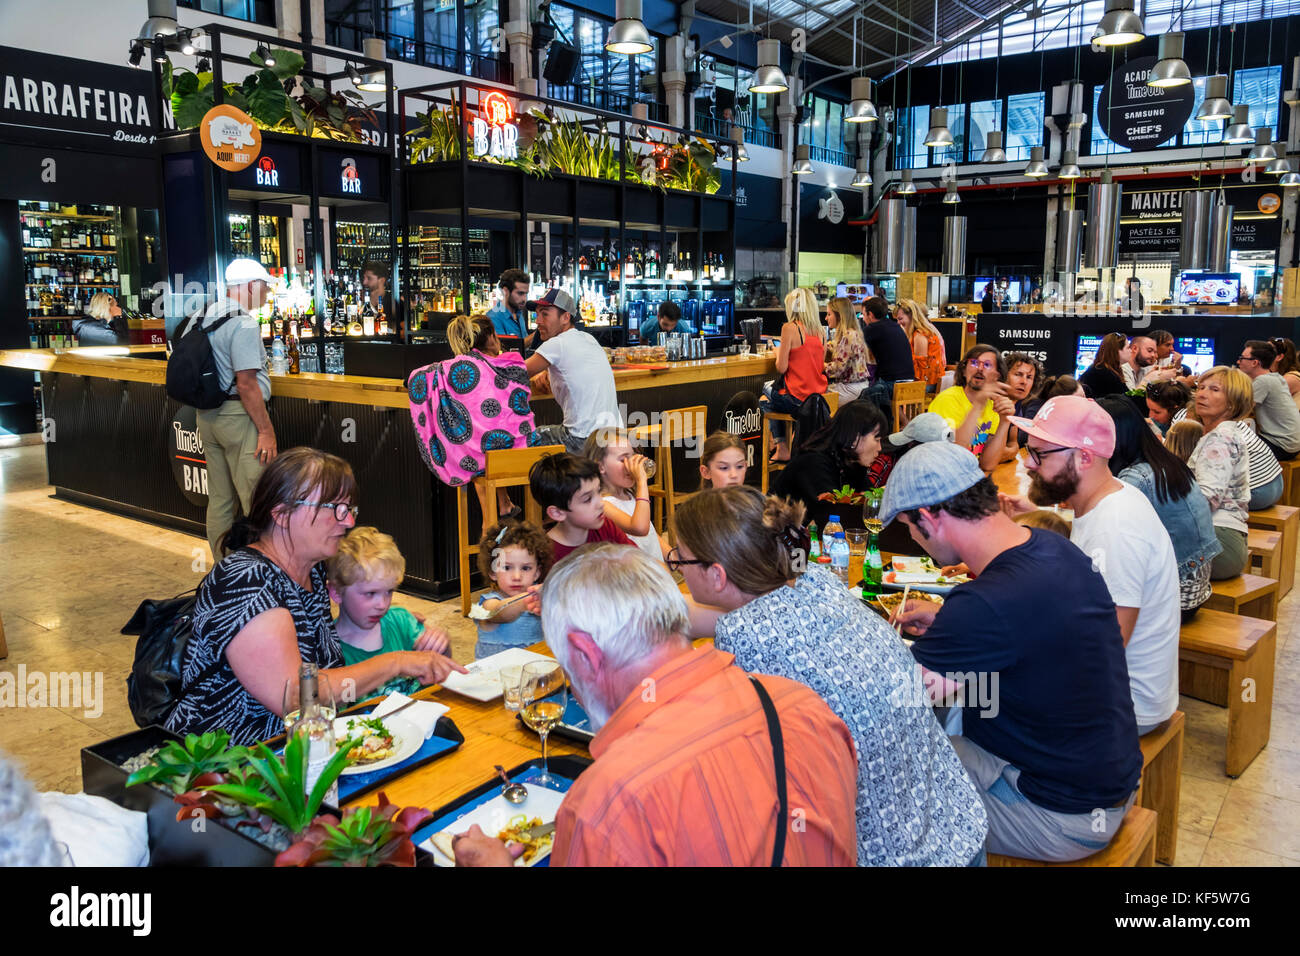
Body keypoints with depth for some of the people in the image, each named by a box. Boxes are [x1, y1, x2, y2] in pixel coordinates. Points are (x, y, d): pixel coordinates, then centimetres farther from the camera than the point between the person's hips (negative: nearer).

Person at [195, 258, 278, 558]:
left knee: (219, 499, 15)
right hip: (238, 416, -9)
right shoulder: (243, 323, -15)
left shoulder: (205, 317, 13)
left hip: (207, 416, 9)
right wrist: (266, 430, -17)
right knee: (256, 500, -6)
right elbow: (246, 384, -20)